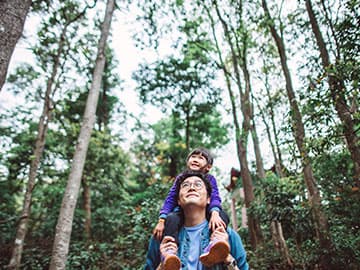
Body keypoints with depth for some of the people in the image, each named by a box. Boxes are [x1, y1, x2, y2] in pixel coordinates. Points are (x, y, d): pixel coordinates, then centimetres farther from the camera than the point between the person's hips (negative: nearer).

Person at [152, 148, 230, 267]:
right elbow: (170, 199, 2)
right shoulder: (180, 178, 9)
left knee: (223, 216, -28)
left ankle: (212, 250, -52)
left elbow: (215, 198, -6)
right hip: (182, 213, 0)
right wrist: (161, 221, -14)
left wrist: (215, 213, -30)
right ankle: (169, 255, -49)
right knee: (171, 219, -32)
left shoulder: (210, 179, 8)